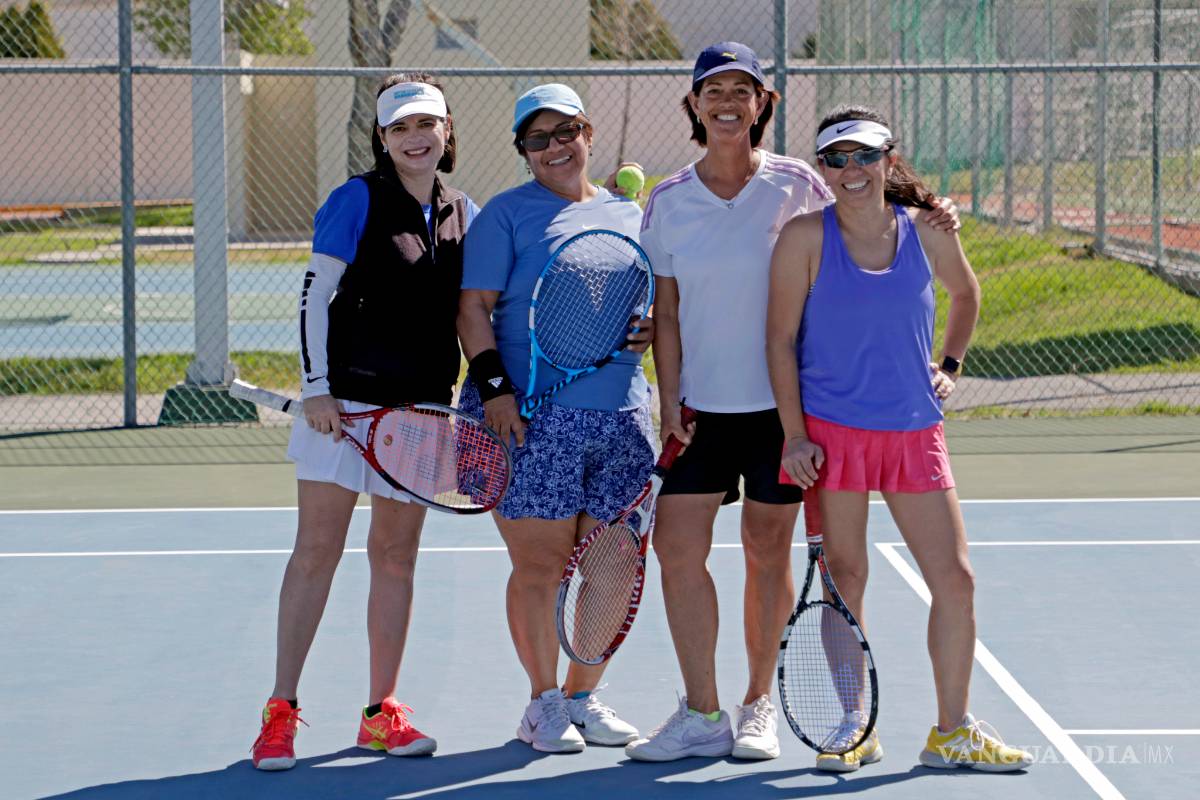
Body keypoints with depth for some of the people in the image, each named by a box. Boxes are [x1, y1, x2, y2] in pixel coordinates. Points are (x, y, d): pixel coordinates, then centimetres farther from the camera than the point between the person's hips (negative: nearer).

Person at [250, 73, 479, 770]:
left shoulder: (465, 215, 10)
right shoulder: (358, 200, -4)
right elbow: (315, 294, -7)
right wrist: (317, 388, -13)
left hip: (420, 407, 4)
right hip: (345, 398, -4)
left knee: (397, 556, 8)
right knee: (318, 550, -4)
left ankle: (382, 712, 15)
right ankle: (281, 712, -1)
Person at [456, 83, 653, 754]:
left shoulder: (629, 215, 17)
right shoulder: (507, 214, 3)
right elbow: (475, 308, -2)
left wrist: (653, 331, 0)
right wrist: (494, 386, -14)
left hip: (622, 416, 4)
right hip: (534, 416, -4)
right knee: (541, 566, -4)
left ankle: (584, 695, 19)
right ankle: (545, 701, 10)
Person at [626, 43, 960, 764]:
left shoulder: (796, 184, -1)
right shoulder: (668, 202, 5)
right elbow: (667, 313, 6)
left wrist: (927, 223, -8)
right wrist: (669, 406, 0)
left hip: (782, 403, -2)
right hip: (702, 403, 2)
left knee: (768, 550, 3)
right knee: (676, 543, -6)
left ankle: (760, 705, 16)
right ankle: (701, 716, 2)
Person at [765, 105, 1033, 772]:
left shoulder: (928, 233, 3)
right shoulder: (806, 237, -5)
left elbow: (966, 293, 24)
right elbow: (781, 338, -3)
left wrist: (950, 366, 13)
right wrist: (795, 434, -9)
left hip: (915, 433, 3)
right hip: (833, 433, -3)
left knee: (956, 581, 1)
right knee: (844, 582, 2)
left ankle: (953, 734, 13)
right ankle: (853, 728, 16)